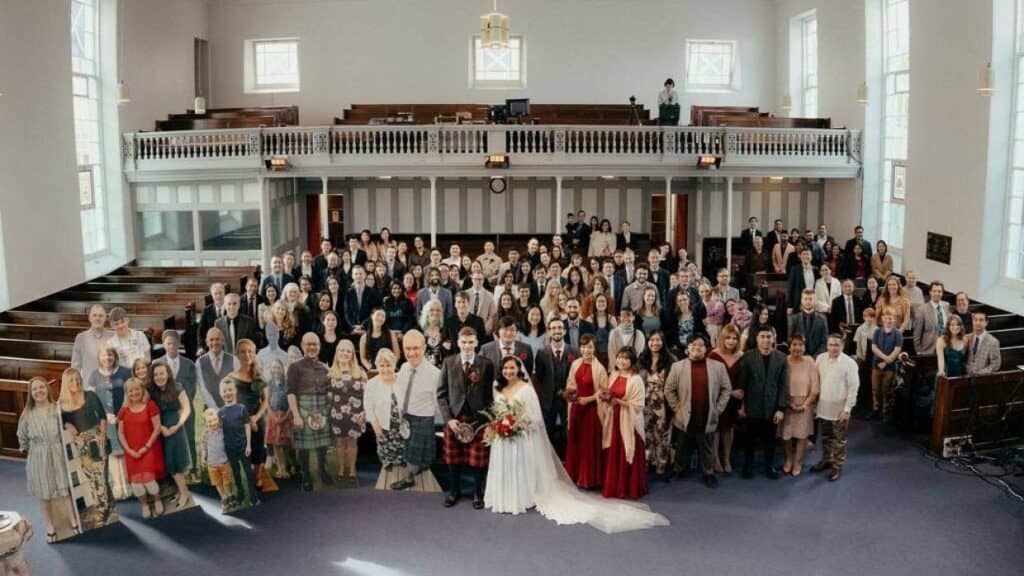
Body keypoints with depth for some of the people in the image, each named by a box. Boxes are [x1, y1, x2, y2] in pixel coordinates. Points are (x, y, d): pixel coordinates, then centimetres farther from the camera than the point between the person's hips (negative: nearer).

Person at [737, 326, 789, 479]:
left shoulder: (781, 358, -1)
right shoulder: (748, 357, -5)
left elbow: (784, 385, -1)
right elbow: (741, 383, -3)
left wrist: (781, 408, -5)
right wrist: (741, 405, -4)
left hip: (772, 407, 1)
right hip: (752, 407, -1)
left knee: (770, 439, 12)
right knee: (750, 439, 11)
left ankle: (769, 466, 29)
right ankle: (748, 466, 26)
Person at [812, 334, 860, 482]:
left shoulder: (849, 363, -16)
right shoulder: (820, 359, -2)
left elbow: (853, 387, -14)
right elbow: (815, 379, 9)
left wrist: (847, 409, -16)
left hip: (840, 409, -5)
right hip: (823, 407, 5)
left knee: (839, 440, 9)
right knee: (825, 437, 20)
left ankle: (837, 466, 22)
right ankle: (826, 460, 38)